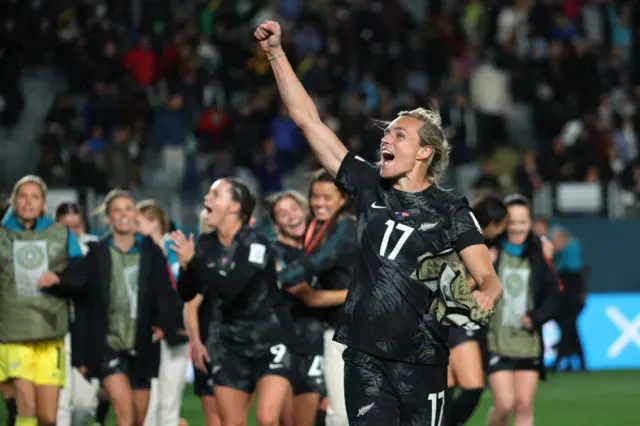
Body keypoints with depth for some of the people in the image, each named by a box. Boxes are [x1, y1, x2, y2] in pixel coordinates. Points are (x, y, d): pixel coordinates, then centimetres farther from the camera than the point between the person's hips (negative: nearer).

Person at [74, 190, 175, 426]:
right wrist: (81, 355, -1)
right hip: (108, 345, -3)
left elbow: (165, 292, 0)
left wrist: (163, 323, -22)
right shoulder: (97, 253, 0)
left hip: (142, 347, 3)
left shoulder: (151, 251, 4)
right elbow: (83, 307, 2)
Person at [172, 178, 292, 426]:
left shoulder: (255, 244, -16)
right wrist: (185, 267, -17)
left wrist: (193, 261, -25)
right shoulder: (206, 245, 2)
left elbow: (230, 287, -29)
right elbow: (186, 294, 2)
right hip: (232, 344, 6)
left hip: (270, 342, -6)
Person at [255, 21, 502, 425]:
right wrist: (276, 53, 3)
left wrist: (483, 297, -32)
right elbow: (308, 119, 7)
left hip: (422, 361, -2)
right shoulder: (369, 187, 7)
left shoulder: (450, 210, -1)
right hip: (365, 356, 2)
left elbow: (489, 278, -7)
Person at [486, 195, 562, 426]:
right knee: (505, 404, -7)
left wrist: (536, 318, -7)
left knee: (525, 406, 3)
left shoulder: (538, 255, 3)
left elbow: (553, 296, 7)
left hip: (529, 344, 3)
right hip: (496, 343, -3)